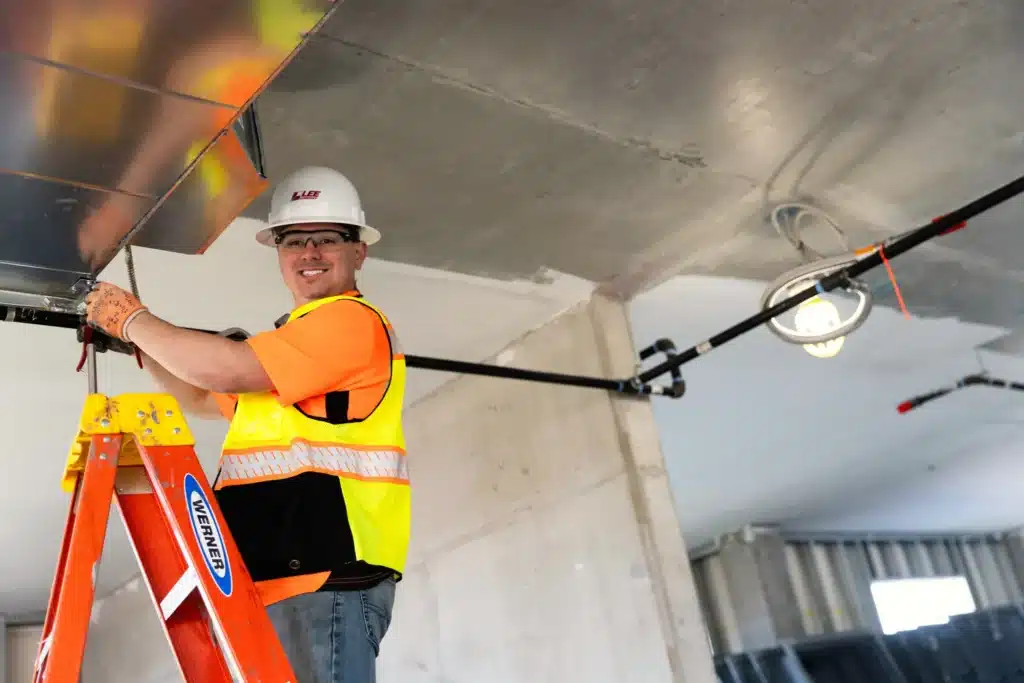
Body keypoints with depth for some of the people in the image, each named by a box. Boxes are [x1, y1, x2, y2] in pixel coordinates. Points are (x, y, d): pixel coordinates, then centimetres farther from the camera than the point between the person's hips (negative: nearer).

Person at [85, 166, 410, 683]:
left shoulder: (353, 319, -7)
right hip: (277, 580, 10)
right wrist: (140, 343, 18)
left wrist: (133, 319, -1)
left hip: (327, 575, -10)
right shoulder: (290, 338, 25)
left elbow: (224, 370, -15)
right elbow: (200, 397, 33)